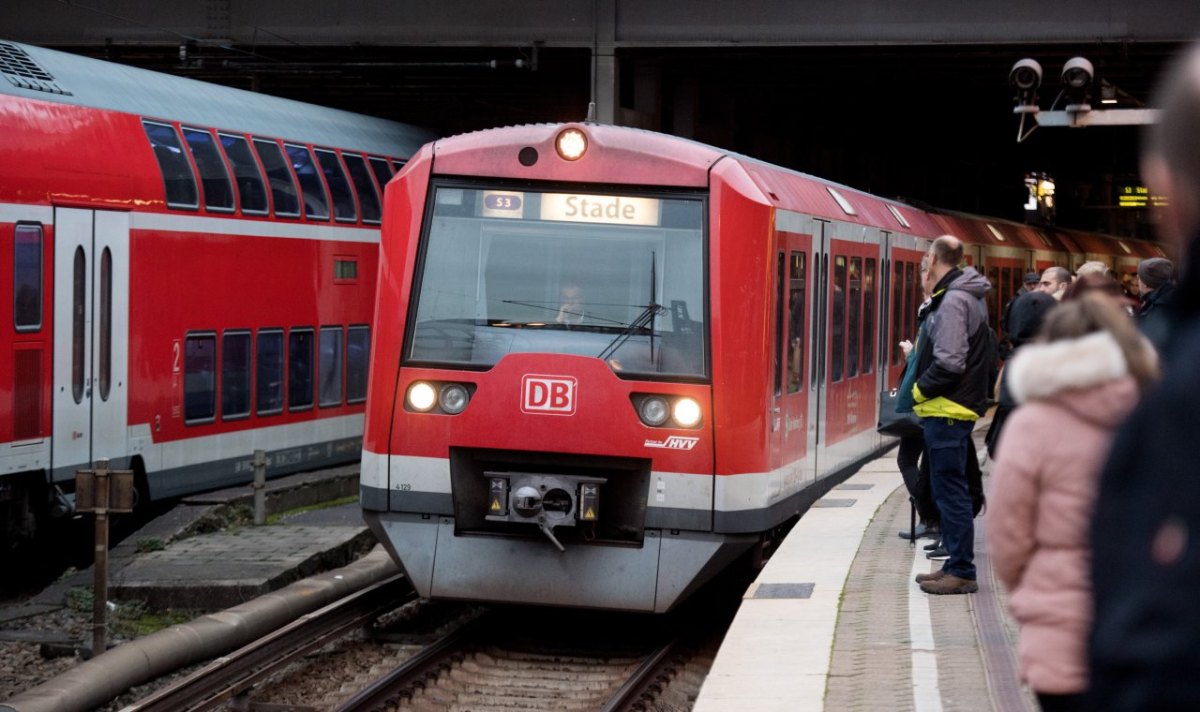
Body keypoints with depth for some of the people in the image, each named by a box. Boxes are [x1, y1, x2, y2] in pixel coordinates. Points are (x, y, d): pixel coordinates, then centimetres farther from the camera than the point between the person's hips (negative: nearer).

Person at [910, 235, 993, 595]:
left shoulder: (953, 301, -16)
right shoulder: (968, 296, 15)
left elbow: (949, 363, -24)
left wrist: (921, 389, -8)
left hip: (947, 410, -10)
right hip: (955, 407, 10)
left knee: (950, 491, -6)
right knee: (949, 490, 15)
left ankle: (961, 572, -3)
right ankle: (957, 565, 21)